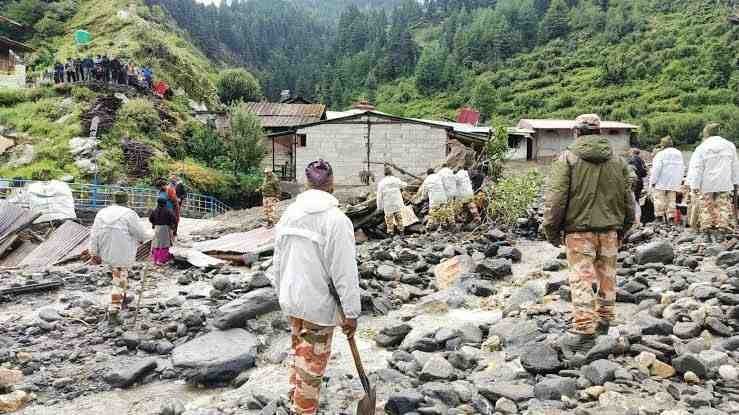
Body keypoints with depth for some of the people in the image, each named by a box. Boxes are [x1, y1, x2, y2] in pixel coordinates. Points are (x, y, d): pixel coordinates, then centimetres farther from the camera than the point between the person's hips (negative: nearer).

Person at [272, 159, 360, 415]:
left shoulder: (289, 214, 1)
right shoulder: (336, 219, -21)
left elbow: (278, 262, 9)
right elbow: (345, 271, -20)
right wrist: (351, 312, -12)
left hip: (291, 300, 7)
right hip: (319, 305, -7)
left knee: (298, 353, 26)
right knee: (312, 364, 8)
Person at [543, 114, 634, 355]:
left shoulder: (568, 159, -7)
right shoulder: (617, 161, 9)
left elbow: (555, 199, -13)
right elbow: (628, 200, 13)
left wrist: (551, 231, -3)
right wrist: (622, 229, 24)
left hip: (579, 230, -5)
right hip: (609, 230, 5)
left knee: (582, 281, -3)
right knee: (607, 277, 16)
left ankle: (583, 332, -5)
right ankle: (604, 322, 31)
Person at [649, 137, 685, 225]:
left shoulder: (661, 154, -10)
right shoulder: (679, 154, 15)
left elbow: (656, 168, -14)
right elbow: (682, 168, 20)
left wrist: (653, 181, -9)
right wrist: (680, 181, 24)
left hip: (661, 182, -7)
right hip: (674, 183, 7)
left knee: (659, 199, -3)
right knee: (671, 200, 8)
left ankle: (659, 216, -7)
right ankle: (670, 216, 6)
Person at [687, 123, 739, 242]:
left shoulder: (701, 148, -7)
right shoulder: (729, 145, 5)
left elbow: (696, 168, -10)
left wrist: (694, 186, -7)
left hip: (706, 185, -2)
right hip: (724, 184, 2)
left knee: (707, 209, 5)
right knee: (723, 208, 6)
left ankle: (708, 233, 6)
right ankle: (721, 231, 1)